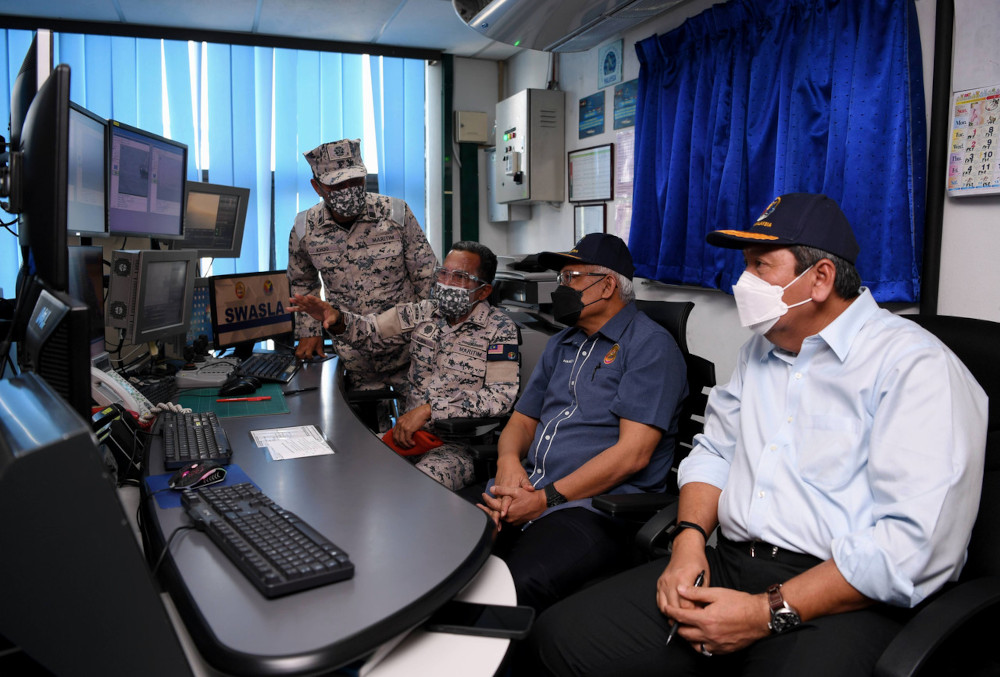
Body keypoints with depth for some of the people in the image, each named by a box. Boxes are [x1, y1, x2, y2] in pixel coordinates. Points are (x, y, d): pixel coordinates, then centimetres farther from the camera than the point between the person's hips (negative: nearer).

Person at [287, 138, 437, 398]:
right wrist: (309, 332, 10)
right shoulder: (304, 229, -5)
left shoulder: (396, 214, -11)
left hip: (407, 350, -1)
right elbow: (302, 282, 15)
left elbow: (426, 275, -3)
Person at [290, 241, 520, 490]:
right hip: (411, 433, 6)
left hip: (462, 445, -5)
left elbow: (501, 396, -17)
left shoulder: (500, 329, -7)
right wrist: (337, 320, -11)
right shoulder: (423, 313, 9)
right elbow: (371, 329, 13)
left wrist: (429, 409, -22)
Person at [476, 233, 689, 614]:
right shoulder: (561, 344, 22)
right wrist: (509, 462, -3)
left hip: (597, 506, -7)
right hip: (526, 490, 7)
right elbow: (523, 419, 22)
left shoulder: (651, 346, -4)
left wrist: (547, 498, -16)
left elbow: (633, 452, -13)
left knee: (512, 587, -33)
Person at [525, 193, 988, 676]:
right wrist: (689, 540, 0)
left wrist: (769, 612, -19)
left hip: (841, 601, -5)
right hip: (725, 569, 6)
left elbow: (920, 544, -17)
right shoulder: (760, 349, 17)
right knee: (560, 637, -8)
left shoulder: (915, 365, -8)